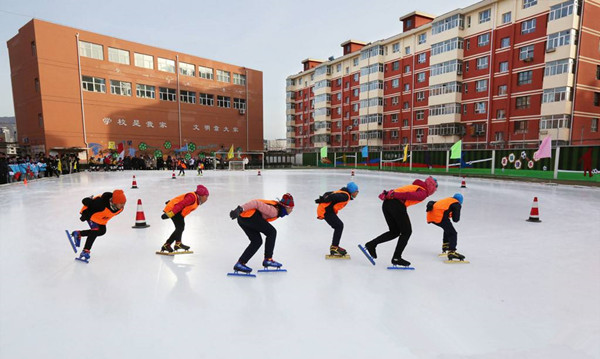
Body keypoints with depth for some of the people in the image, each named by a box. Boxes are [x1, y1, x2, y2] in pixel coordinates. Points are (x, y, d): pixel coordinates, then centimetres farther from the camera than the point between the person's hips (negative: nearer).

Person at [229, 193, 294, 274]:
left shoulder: (277, 207, 17)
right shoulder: (274, 211, -12)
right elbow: (257, 203, -21)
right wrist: (241, 209, -27)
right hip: (250, 216, -10)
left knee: (257, 241, 15)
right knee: (272, 232, 0)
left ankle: (240, 263, 13)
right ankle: (268, 259, 6)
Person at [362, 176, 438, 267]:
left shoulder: (414, 186, 31)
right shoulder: (423, 192, 4)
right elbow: (410, 195, -14)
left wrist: (386, 195, 13)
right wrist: (395, 195, -21)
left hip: (386, 203, 8)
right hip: (397, 205, -8)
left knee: (394, 231, 19)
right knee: (406, 232, 8)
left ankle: (371, 244, 10)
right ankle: (396, 258, 7)